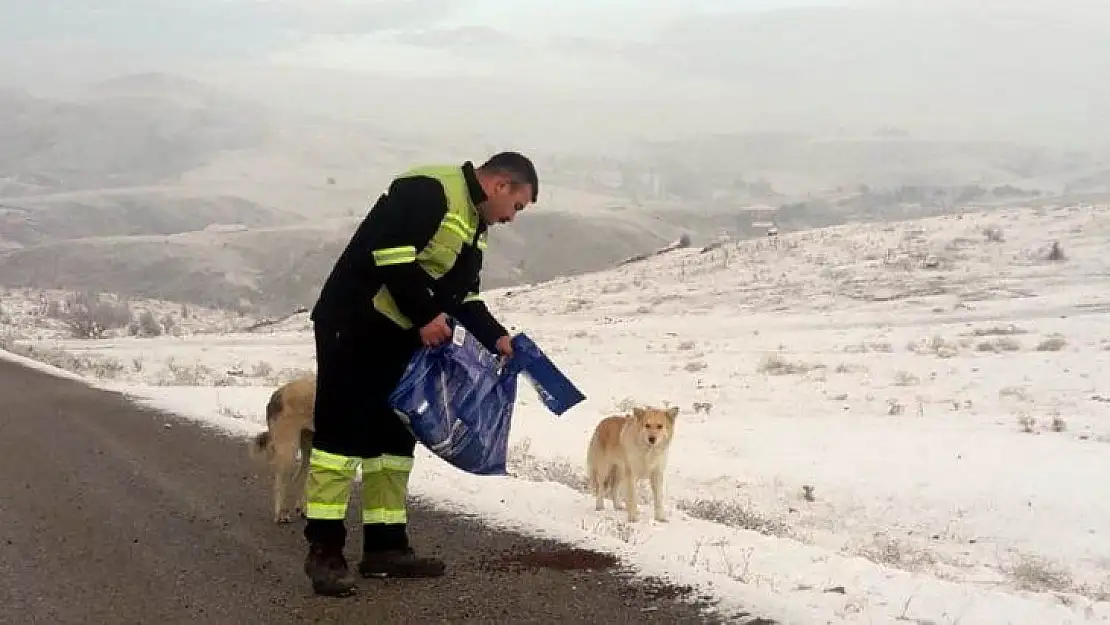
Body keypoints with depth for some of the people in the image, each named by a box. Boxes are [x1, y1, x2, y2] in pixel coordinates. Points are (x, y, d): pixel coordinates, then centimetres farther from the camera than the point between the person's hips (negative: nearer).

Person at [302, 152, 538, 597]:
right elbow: (389, 249, -25)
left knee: (395, 438, 9)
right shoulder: (429, 189, -15)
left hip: (400, 339, 10)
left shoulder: (473, 228, 17)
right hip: (353, 326, -10)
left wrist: (495, 338, 5)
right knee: (343, 431, -9)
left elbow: (464, 294, 19)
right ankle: (323, 551, -6)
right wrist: (425, 315, -23)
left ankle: (385, 547, 14)